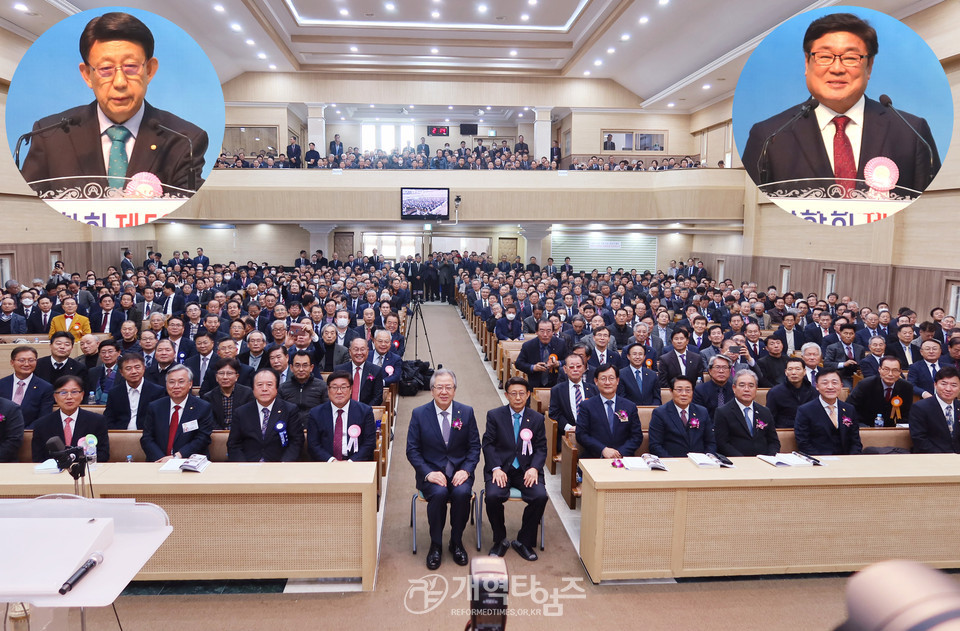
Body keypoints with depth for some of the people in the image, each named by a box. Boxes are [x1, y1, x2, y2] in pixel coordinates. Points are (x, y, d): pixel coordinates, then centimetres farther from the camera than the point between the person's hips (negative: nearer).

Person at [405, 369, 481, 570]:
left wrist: (466, 470, -13)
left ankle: (456, 542, -6)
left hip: (459, 471, 1)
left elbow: (474, 446, 4)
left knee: (462, 492, -30)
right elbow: (412, 450, -2)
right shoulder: (419, 414, -1)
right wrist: (428, 473, -16)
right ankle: (435, 544, -10)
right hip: (431, 472, -1)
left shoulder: (466, 412, 3)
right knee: (438, 493, -32)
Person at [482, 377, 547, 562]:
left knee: (540, 496, -26)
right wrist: (496, 468, -14)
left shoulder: (537, 418, 9)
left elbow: (541, 448, 7)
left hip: (526, 469, 1)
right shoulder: (494, 415, 4)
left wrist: (534, 468, -12)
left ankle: (524, 541, -3)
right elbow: (488, 444, 0)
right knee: (492, 496, -29)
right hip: (500, 468, -1)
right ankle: (500, 540, -2)